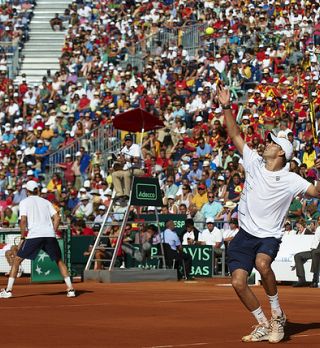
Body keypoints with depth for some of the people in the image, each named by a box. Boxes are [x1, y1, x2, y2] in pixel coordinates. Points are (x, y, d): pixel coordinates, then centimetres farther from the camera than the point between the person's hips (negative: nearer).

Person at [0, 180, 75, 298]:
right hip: (49, 235, 3)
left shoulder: (24, 202, 9)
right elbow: (57, 218, 8)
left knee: (17, 260, 7)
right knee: (59, 261, 18)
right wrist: (52, 233, 14)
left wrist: (22, 238, 0)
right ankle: (70, 289, 7)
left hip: (33, 235, -3)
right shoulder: (46, 202, 20)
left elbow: (23, 220, -4)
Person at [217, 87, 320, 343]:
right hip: (245, 234, 4)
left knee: (262, 263, -35)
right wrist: (226, 108, -2)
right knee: (238, 281, -9)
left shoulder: (290, 180, -7)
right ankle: (263, 325, 8)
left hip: (269, 236, -4)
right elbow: (235, 135, 5)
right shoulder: (254, 163, 3)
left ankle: (277, 313, -16)